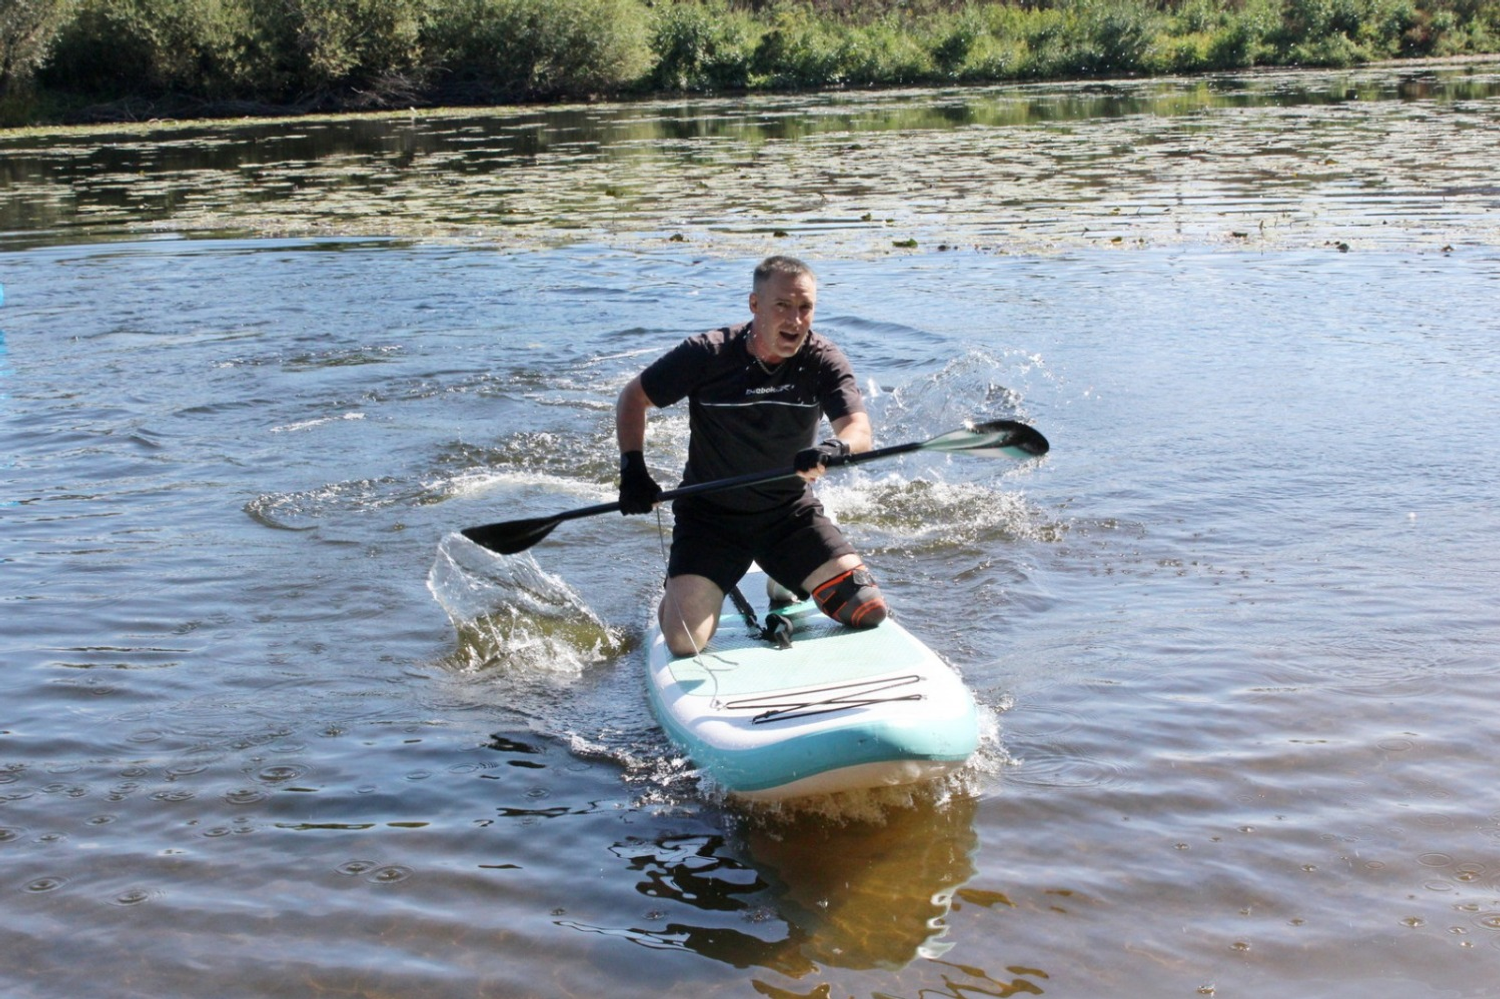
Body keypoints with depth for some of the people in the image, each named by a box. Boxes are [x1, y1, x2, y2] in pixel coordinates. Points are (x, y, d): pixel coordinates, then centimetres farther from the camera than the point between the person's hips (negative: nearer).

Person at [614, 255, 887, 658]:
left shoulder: (824, 361, -9)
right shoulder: (707, 355, -14)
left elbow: (859, 430, -23)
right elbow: (632, 398, -1)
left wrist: (836, 448, -47)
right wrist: (633, 468, -14)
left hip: (791, 513, 2)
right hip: (710, 514, -2)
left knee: (870, 611, -9)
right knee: (684, 642, -17)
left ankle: (784, 590, 23)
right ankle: (676, 593, 22)